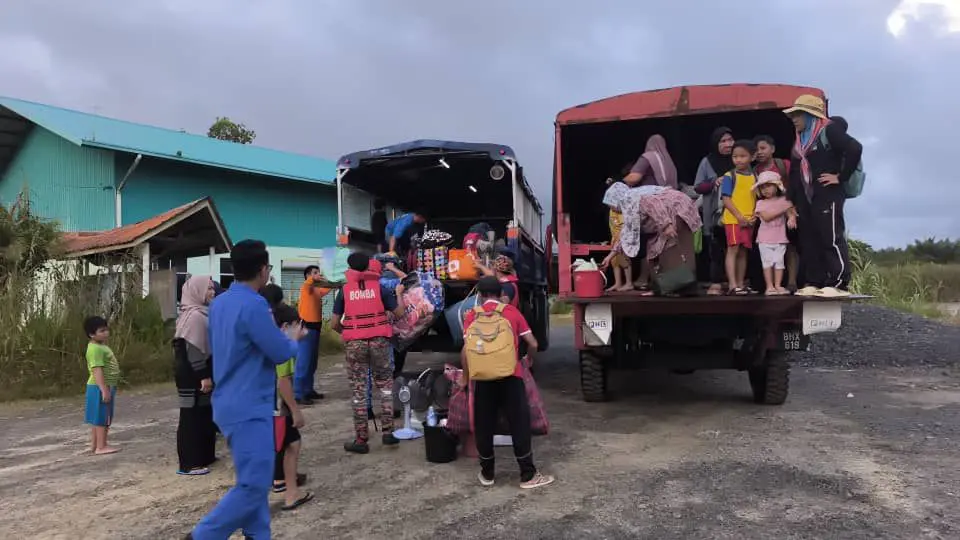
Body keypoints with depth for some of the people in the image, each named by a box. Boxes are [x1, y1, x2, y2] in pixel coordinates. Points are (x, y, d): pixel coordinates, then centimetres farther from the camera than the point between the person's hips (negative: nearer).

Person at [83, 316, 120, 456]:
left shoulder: (101, 347, 15)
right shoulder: (95, 349, -19)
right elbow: (97, 370, -26)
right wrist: (104, 390, -29)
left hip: (106, 387, 10)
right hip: (100, 388, -10)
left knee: (98, 418, 15)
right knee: (102, 418, -6)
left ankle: (95, 444, 22)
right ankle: (101, 446, -2)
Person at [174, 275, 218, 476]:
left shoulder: (200, 313, 13)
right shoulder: (194, 315, -18)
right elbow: (193, 349, -22)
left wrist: (207, 374, 20)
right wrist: (204, 376, -21)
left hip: (198, 373, 10)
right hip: (193, 376, -10)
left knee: (204, 414, 16)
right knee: (192, 416, -3)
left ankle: (204, 456, 26)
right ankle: (189, 463, 3)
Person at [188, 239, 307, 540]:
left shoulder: (219, 303, 8)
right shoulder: (253, 306, -20)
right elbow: (281, 354, -17)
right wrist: (293, 337, 6)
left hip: (231, 403, 10)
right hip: (249, 408, -10)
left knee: (253, 479, 16)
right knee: (254, 485, -4)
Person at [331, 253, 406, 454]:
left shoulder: (345, 290, 2)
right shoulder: (379, 287, 3)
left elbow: (334, 324, 2)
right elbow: (399, 313, 7)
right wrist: (399, 293, 24)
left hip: (354, 343, 0)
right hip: (379, 340, 1)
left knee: (359, 390, 6)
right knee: (385, 385, 15)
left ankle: (361, 440, 8)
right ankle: (387, 431, 9)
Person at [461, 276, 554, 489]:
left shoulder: (472, 315, 10)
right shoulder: (511, 312, 9)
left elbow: (465, 350, 2)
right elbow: (533, 344, 7)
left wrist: (466, 377, 14)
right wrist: (529, 359, 27)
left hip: (481, 378, 2)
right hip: (509, 376, -1)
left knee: (484, 426, 12)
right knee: (519, 424, 5)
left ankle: (487, 473, 23)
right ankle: (528, 475, 10)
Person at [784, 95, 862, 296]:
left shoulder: (829, 130, -7)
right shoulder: (800, 140, 18)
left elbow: (855, 148, -20)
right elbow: (794, 172, 19)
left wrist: (841, 177, -16)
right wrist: (791, 200, 12)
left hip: (828, 196, -9)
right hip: (805, 199, 9)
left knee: (832, 239, -9)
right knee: (809, 241, 7)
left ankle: (838, 284, -8)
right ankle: (814, 283, 12)